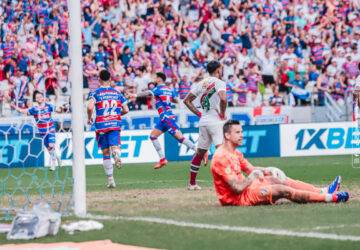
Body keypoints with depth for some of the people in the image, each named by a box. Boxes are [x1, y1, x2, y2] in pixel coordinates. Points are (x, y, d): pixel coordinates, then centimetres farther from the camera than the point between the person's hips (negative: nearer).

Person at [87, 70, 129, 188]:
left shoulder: (95, 93, 0)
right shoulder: (117, 93, 10)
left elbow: (90, 107, -18)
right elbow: (126, 110, 9)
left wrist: (89, 118, 1)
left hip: (101, 125, -1)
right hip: (115, 125, 1)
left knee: (106, 154, 7)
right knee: (114, 146, -12)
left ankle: (110, 180, 10)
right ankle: (117, 154, -51)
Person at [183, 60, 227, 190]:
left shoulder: (201, 83, 13)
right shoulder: (219, 83, -6)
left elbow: (187, 100, 15)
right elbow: (223, 99, -25)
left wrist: (199, 114, 14)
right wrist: (223, 114, -11)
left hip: (203, 121, 7)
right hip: (216, 121, -7)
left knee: (200, 153, 17)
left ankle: (192, 183, 24)